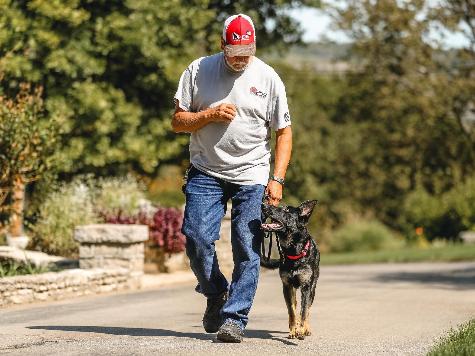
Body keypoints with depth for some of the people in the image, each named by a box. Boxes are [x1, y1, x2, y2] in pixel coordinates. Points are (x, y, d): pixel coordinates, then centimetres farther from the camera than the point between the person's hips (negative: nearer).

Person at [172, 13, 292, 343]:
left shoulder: (268, 77, 0)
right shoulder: (198, 70, 2)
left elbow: (284, 132, 4)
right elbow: (177, 121, 4)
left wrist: (277, 180, -6)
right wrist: (210, 115, -14)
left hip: (252, 177, -1)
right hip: (206, 173, 1)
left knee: (247, 249, -8)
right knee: (197, 238, -10)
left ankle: (234, 318, -2)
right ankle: (216, 294, 16)